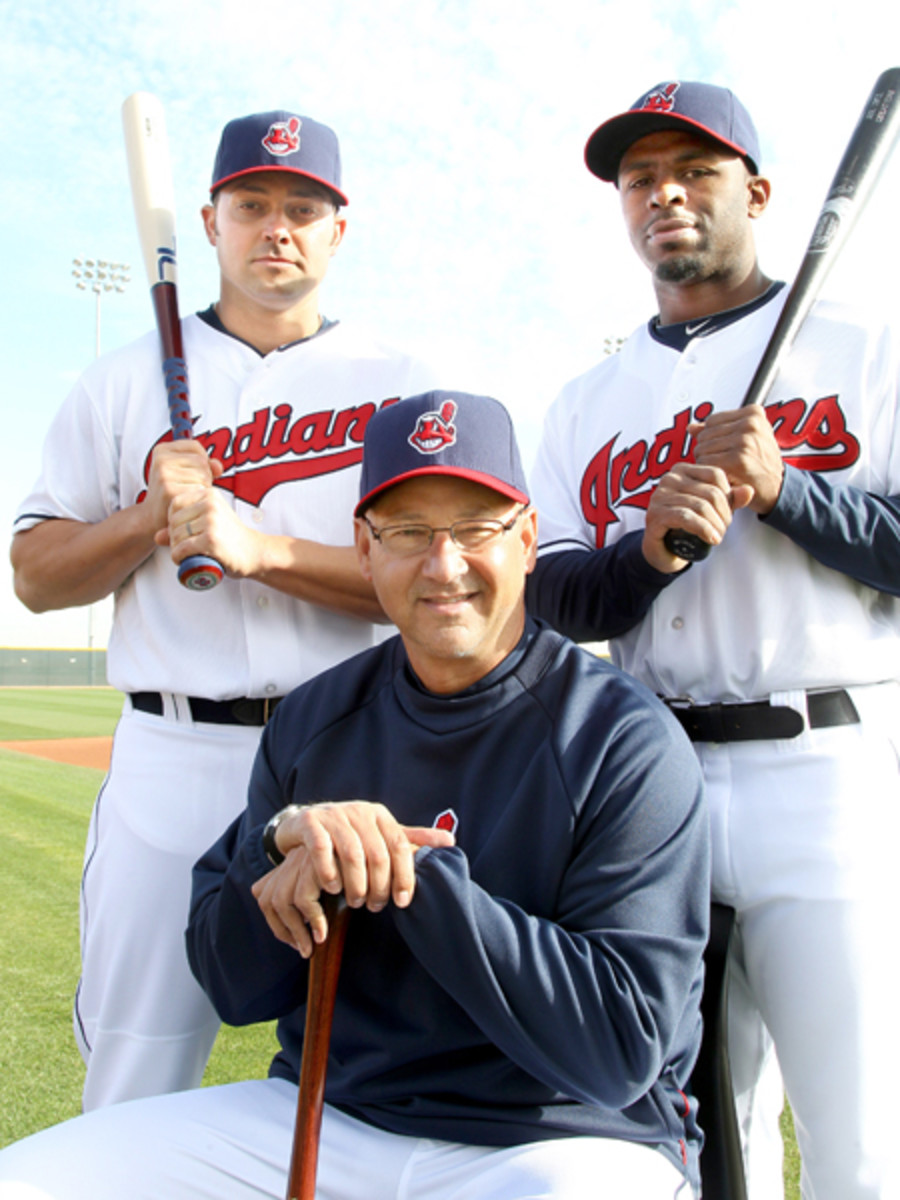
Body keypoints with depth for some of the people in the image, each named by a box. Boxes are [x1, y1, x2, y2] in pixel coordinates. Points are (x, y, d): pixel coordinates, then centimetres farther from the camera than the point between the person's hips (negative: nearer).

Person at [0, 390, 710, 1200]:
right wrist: (281, 839, -16)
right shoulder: (312, 719, 5)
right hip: (322, 1117, 4)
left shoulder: (629, 743, -12)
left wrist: (412, 874, -22)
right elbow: (233, 988, 5)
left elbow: (620, 1051, -17)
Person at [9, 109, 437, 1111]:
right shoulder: (123, 381, 11)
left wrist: (259, 544, -16)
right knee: (133, 1085, 8)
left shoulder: (399, 386, 7)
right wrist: (151, 519, -10)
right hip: (170, 757, 1)